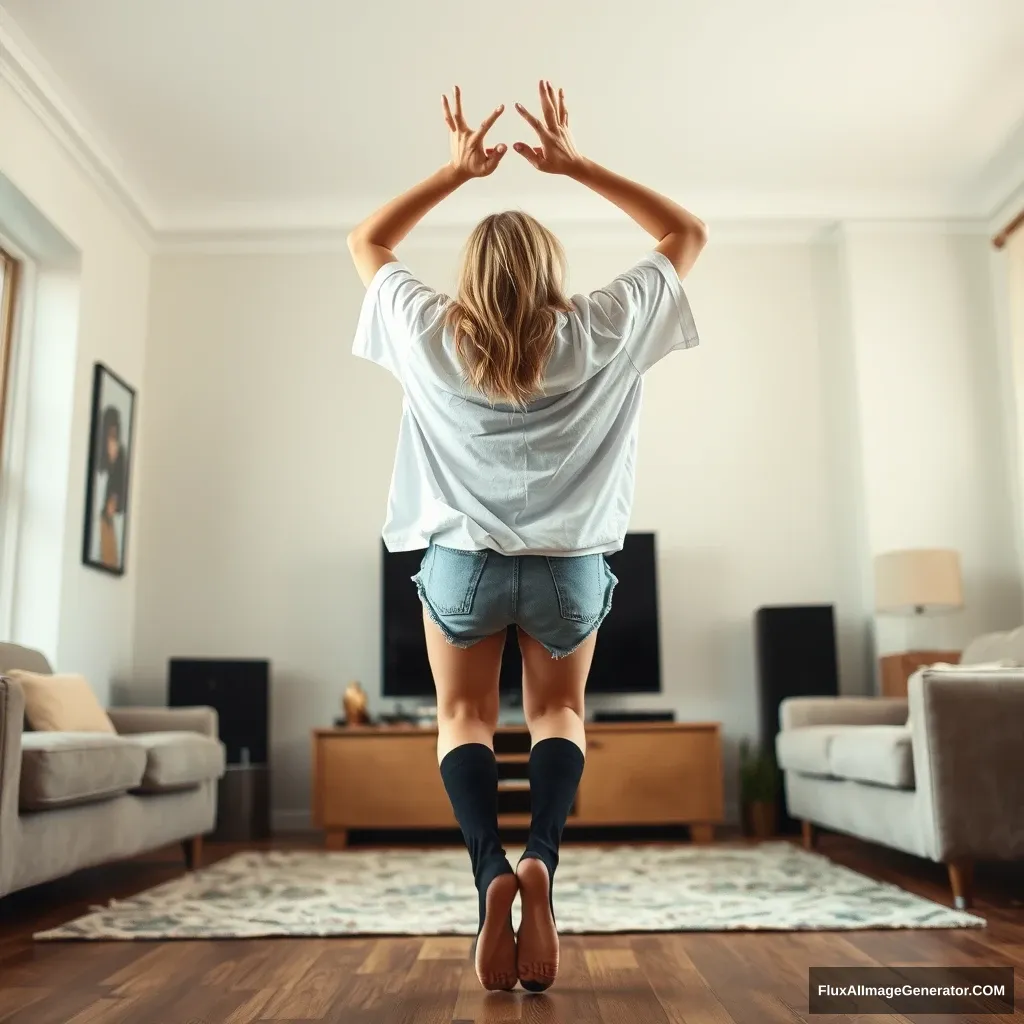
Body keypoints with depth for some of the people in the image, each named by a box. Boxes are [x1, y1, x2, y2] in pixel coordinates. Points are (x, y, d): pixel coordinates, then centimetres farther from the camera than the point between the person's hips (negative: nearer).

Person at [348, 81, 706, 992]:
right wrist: (577, 166, 4)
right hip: (570, 568, 0)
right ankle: (542, 858, -9)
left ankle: (491, 868, -9)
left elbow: (367, 243, 12)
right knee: (560, 715, 19)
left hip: (462, 564, 0)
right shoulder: (601, 334, -8)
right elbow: (688, 233, 6)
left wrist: (453, 173, 10)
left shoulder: (431, 335, -7)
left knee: (465, 719, 17)